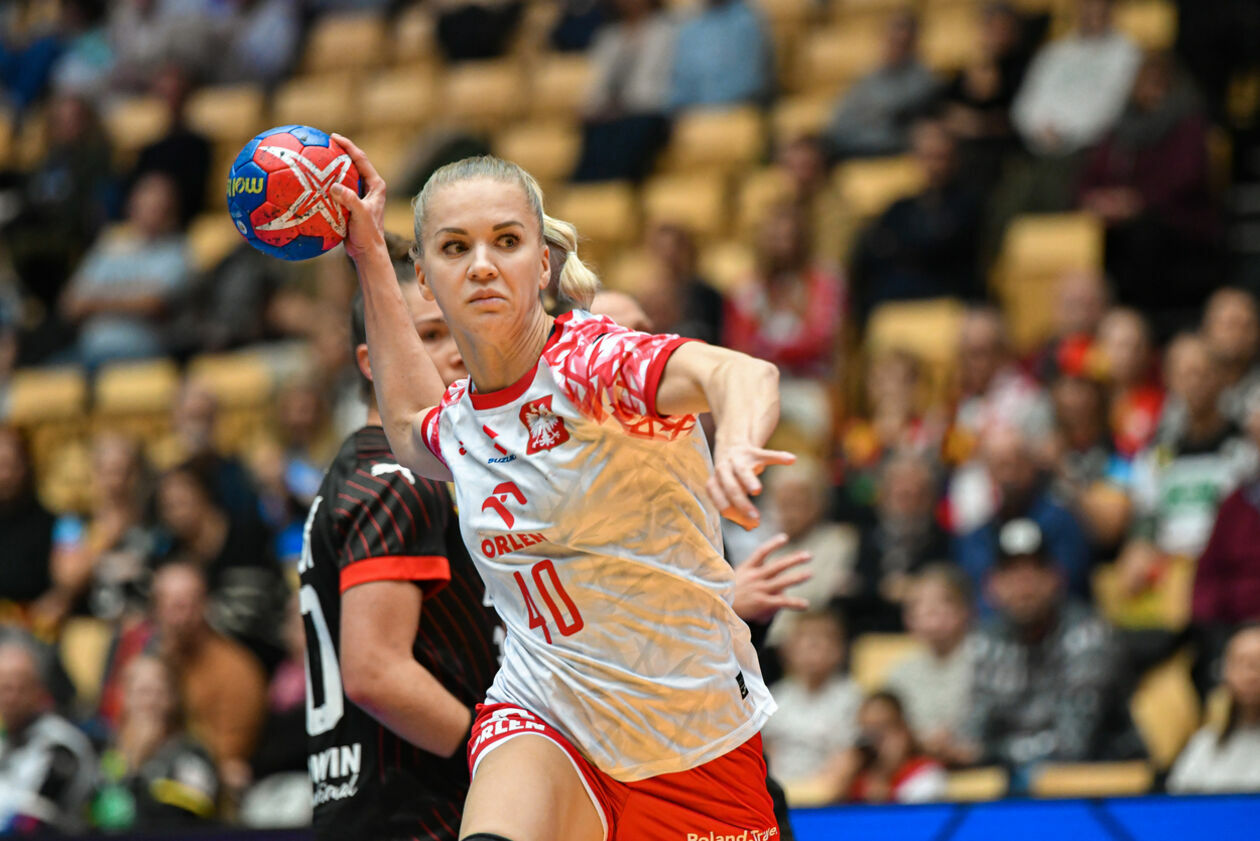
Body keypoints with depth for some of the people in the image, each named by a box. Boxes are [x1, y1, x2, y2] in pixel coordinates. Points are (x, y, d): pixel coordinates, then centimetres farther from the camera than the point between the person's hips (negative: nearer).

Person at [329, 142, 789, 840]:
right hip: (539, 723, 2)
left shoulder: (593, 363, -17)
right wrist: (369, 253, 26)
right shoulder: (458, 420, 2)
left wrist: (736, 439, -62)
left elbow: (743, 374, -38)